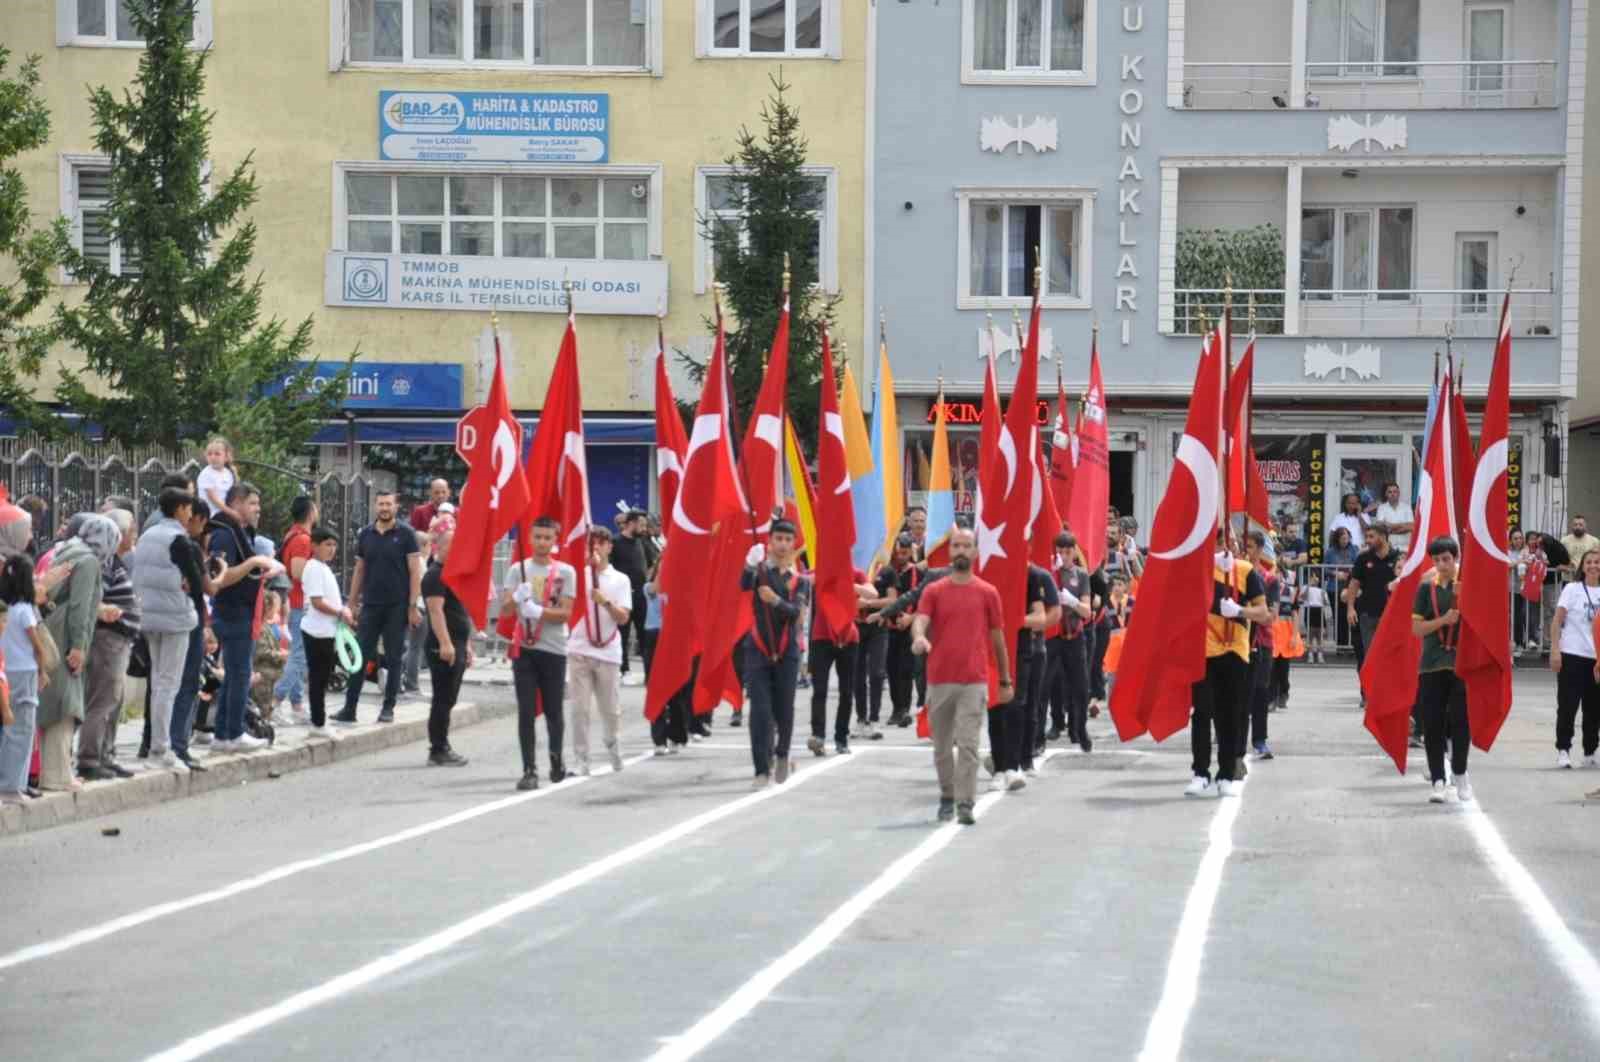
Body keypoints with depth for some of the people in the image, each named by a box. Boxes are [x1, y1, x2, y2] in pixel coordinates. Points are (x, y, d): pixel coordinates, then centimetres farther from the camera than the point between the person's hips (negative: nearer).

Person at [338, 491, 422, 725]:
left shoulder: (406, 534, -2)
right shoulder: (365, 535, 8)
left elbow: (415, 572, -5)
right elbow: (359, 570, 13)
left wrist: (413, 606, -11)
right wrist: (352, 603, 8)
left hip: (397, 607, -3)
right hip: (370, 606, 3)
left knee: (393, 659, 3)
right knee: (361, 658, 1)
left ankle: (388, 708, 10)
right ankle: (349, 708, 1)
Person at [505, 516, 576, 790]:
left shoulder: (565, 572, 2)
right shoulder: (518, 570, 5)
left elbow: (565, 613, -4)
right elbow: (505, 608, -2)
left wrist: (538, 611, -20)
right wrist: (516, 597, -23)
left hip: (553, 649, 0)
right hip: (524, 648, 0)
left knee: (553, 709, 8)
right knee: (526, 710, -6)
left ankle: (556, 760, 28)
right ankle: (529, 770, -8)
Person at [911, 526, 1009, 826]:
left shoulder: (987, 593, 5)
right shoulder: (933, 591, 6)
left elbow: (997, 637, 10)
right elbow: (920, 620, -10)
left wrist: (1006, 680, 12)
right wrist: (919, 637, -35)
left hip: (974, 682, -2)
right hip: (939, 680, 2)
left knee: (968, 745, -10)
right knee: (941, 747, 11)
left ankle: (965, 805, -10)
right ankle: (947, 797, 27)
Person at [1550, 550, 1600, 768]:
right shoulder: (1572, 589, -2)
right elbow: (1557, 620, -4)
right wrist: (1555, 650, -13)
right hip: (1572, 656, -3)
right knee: (1567, 706, -2)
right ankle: (1563, 750, 6)